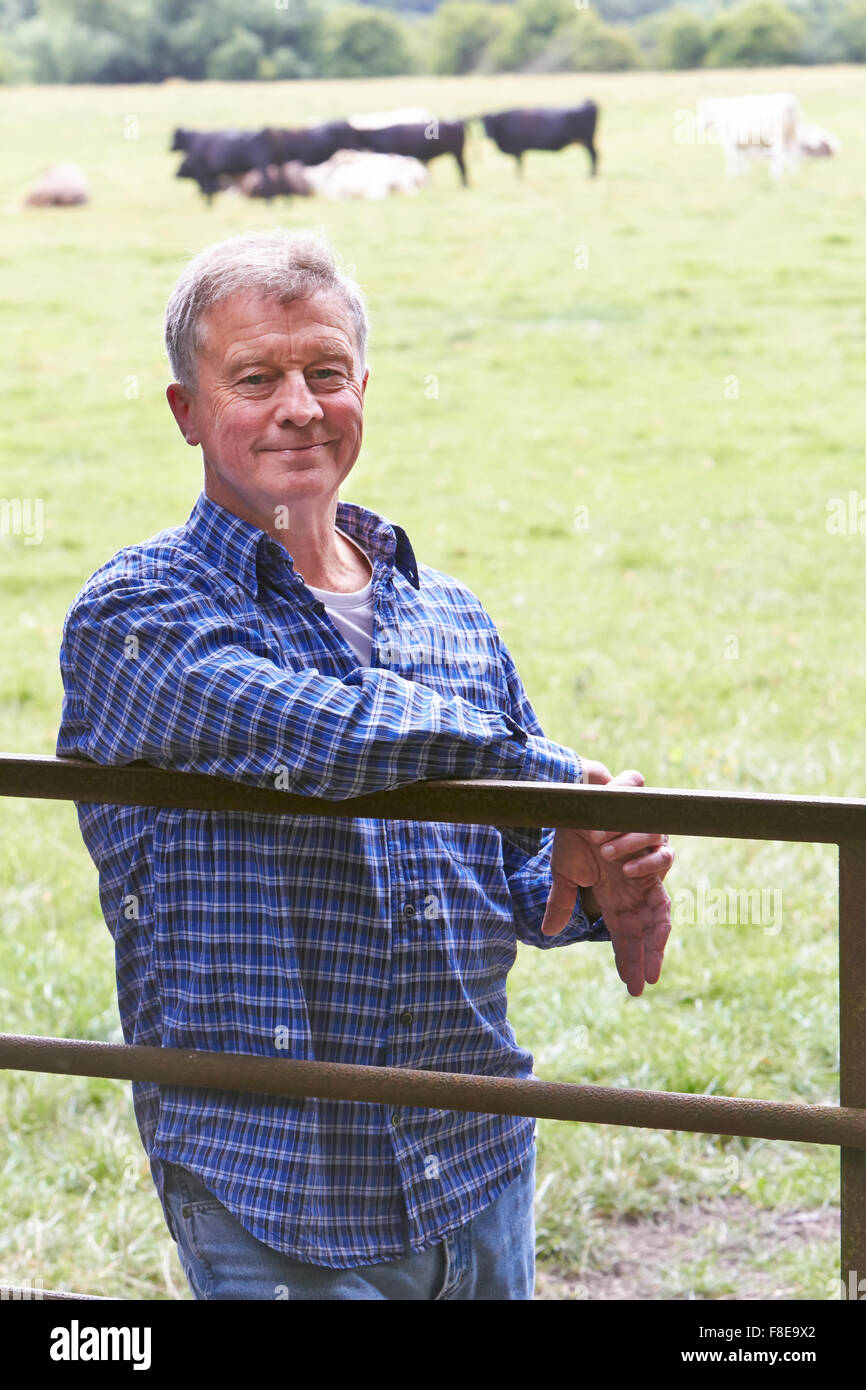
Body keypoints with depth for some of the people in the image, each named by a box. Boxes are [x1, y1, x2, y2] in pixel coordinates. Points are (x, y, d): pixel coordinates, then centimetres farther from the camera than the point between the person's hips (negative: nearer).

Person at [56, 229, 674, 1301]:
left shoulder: (452, 617, 10)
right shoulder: (135, 618, -9)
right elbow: (331, 737, -27)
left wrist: (594, 887, -7)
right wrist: (572, 782, -19)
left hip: (481, 1167, 6)